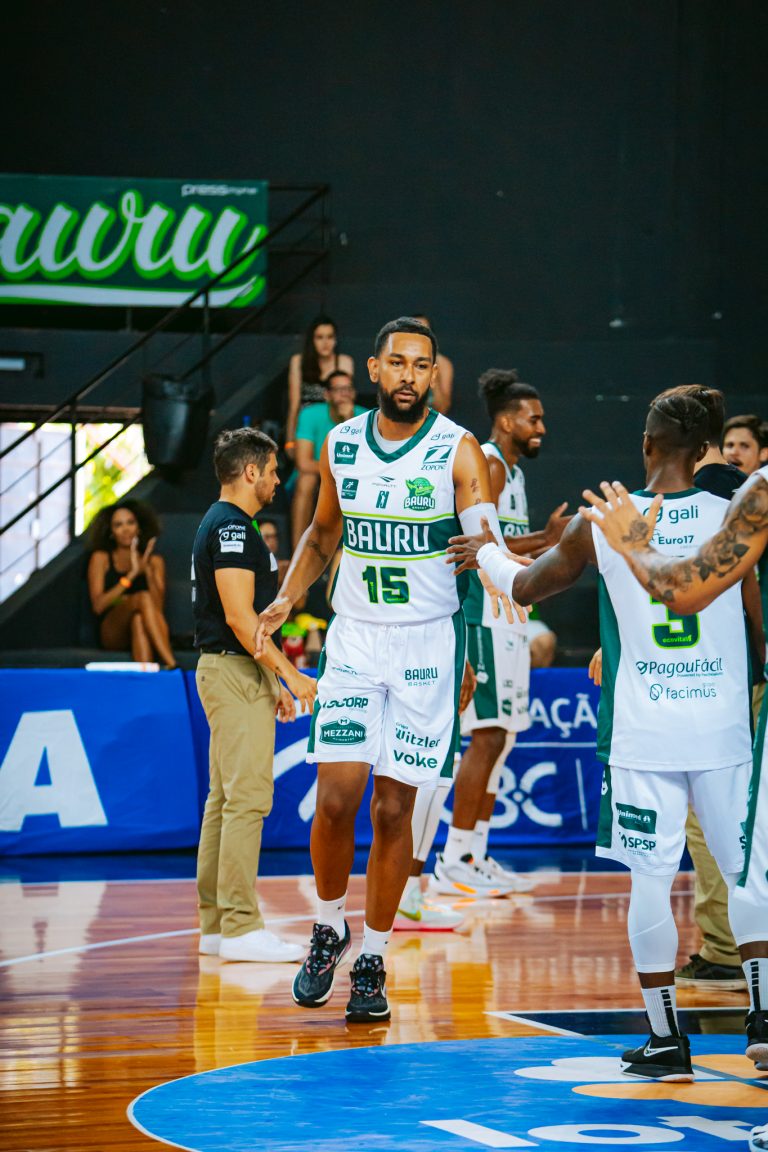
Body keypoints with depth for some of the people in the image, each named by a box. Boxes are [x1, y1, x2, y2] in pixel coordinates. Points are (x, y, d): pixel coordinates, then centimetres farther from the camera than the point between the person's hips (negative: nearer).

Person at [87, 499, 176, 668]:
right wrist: (131, 576, -10)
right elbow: (98, 605, -3)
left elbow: (158, 607, 1)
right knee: (143, 597, -31)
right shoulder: (101, 558, 13)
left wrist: (147, 570, -11)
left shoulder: (155, 561, 17)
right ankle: (171, 664, -49)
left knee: (139, 619, -35)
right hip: (112, 634, -2)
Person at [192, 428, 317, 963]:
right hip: (236, 675, -11)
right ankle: (240, 927, -12)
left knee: (227, 798, 10)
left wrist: (274, 682, 23)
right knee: (248, 798, -11)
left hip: (237, 674, 11)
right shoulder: (231, 527, -14)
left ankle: (215, 924, 13)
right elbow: (239, 616, -20)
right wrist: (289, 673, -18)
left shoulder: (228, 526, 19)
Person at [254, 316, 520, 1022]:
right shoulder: (340, 445, 4)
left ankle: (373, 962, 15)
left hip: (428, 643, -2)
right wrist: (288, 598, 5)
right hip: (353, 639, 2)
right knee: (337, 795, -9)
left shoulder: (458, 451, -7)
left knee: (393, 809, 1)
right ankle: (330, 928, 17)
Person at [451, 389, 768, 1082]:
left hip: (643, 735, 0)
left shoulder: (602, 523, -1)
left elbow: (525, 588, 13)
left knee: (651, 881, 4)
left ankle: (667, 1040, 7)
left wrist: (484, 553, 33)